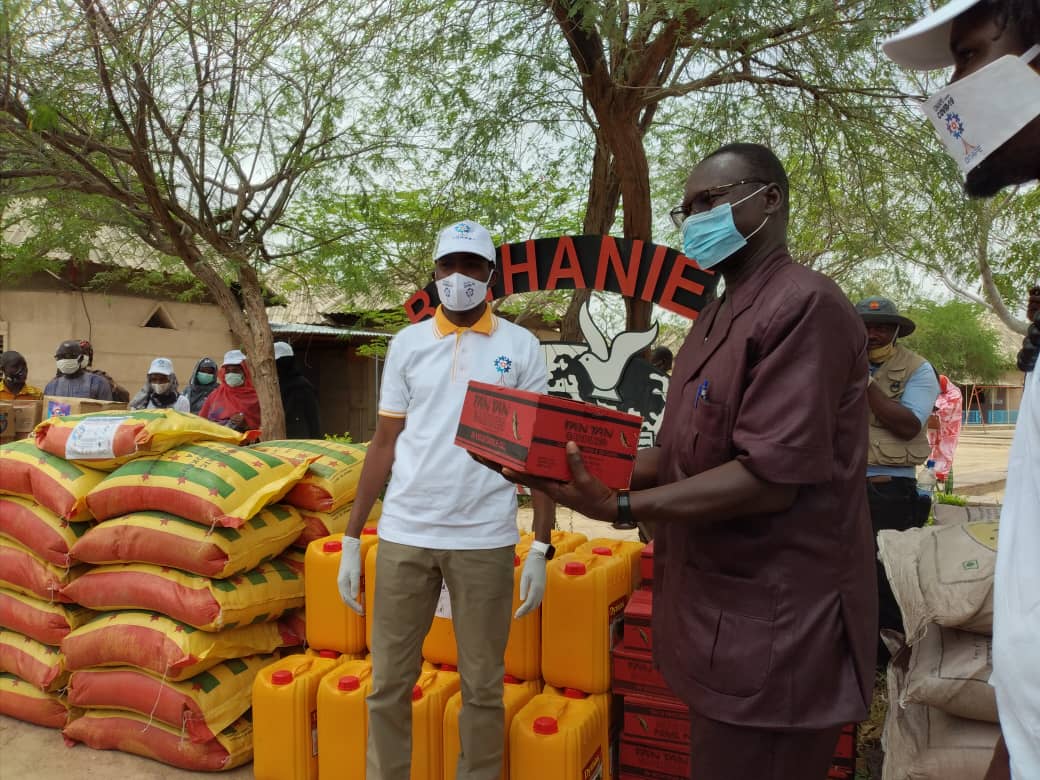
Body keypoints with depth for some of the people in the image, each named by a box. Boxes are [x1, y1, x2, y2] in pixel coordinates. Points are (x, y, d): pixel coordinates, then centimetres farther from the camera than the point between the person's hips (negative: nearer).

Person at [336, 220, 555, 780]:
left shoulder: (521, 347, 2)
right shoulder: (407, 343, 6)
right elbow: (384, 444, 7)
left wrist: (542, 548, -3)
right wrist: (351, 538, 4)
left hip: (485, 541, -1)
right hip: (403, 535, 2)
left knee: (482, 686, 11)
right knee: (388, 682, 10)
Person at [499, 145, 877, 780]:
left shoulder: (805, 306, -17)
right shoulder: (717, 316, 15)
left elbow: (770, 480, -23)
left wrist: (620, 507, -25)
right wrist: (594, 467, 0)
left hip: (771, 632, -9)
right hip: (720, 614, 9)